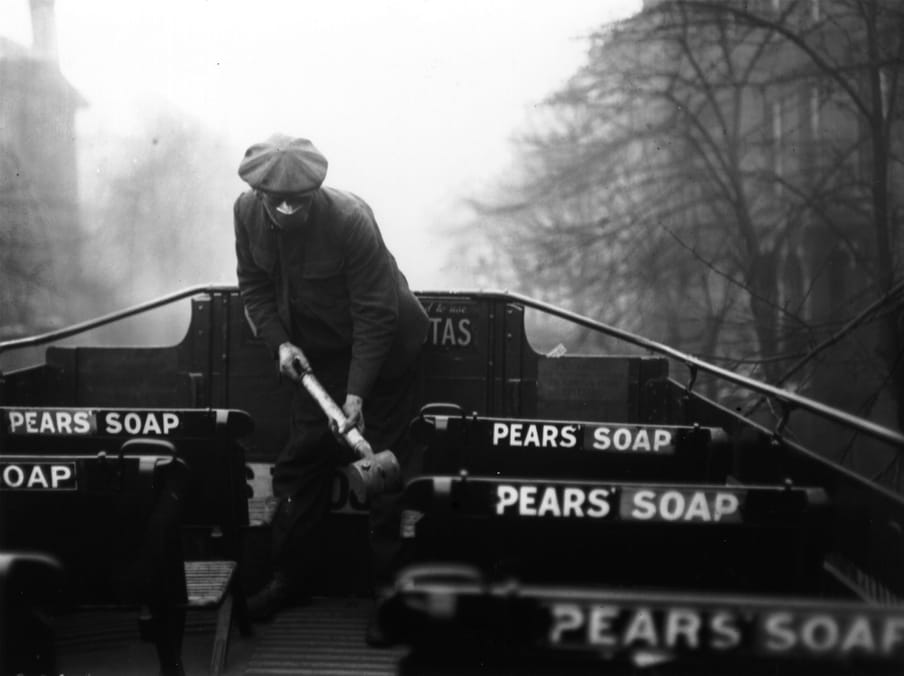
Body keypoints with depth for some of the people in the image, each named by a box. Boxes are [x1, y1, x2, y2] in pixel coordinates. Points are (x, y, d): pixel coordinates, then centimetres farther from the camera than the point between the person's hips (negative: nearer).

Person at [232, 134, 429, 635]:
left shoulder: (349, 220, -30)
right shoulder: (247, 213, -12)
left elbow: (375, 314, -26)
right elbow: (254, 287, 3)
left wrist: (357, 392, -28)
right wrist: (279, 342, -13)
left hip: (381, 349, -5)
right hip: (318, 353, 6)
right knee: (300, 462, 6)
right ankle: (291, 578, 18)